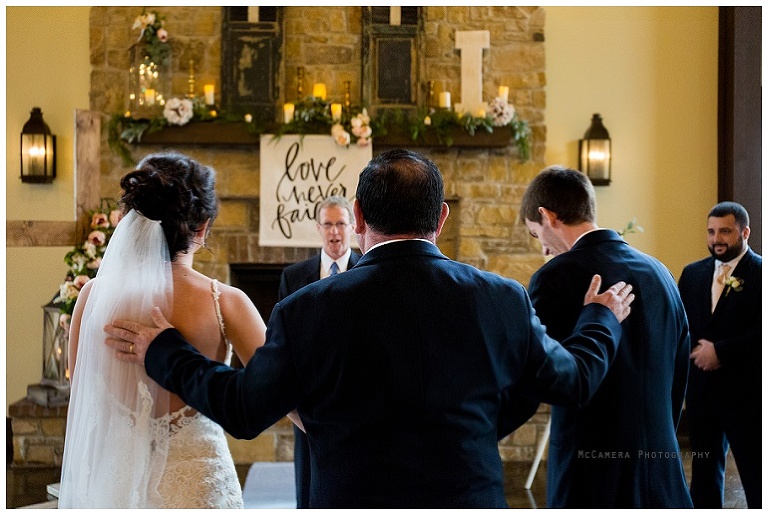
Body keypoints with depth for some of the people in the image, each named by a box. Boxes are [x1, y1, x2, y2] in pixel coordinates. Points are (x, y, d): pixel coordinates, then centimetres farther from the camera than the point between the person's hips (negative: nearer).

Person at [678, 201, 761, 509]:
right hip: (701, 388, 6)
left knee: (754, 471, 1)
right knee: (704, 470, 14)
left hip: (745, 391, -5)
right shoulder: (692, 274, 11)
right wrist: (697, 351, -8)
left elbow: (761, 332, -16)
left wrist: (720, 351, -18)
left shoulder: (760, 273, -7)